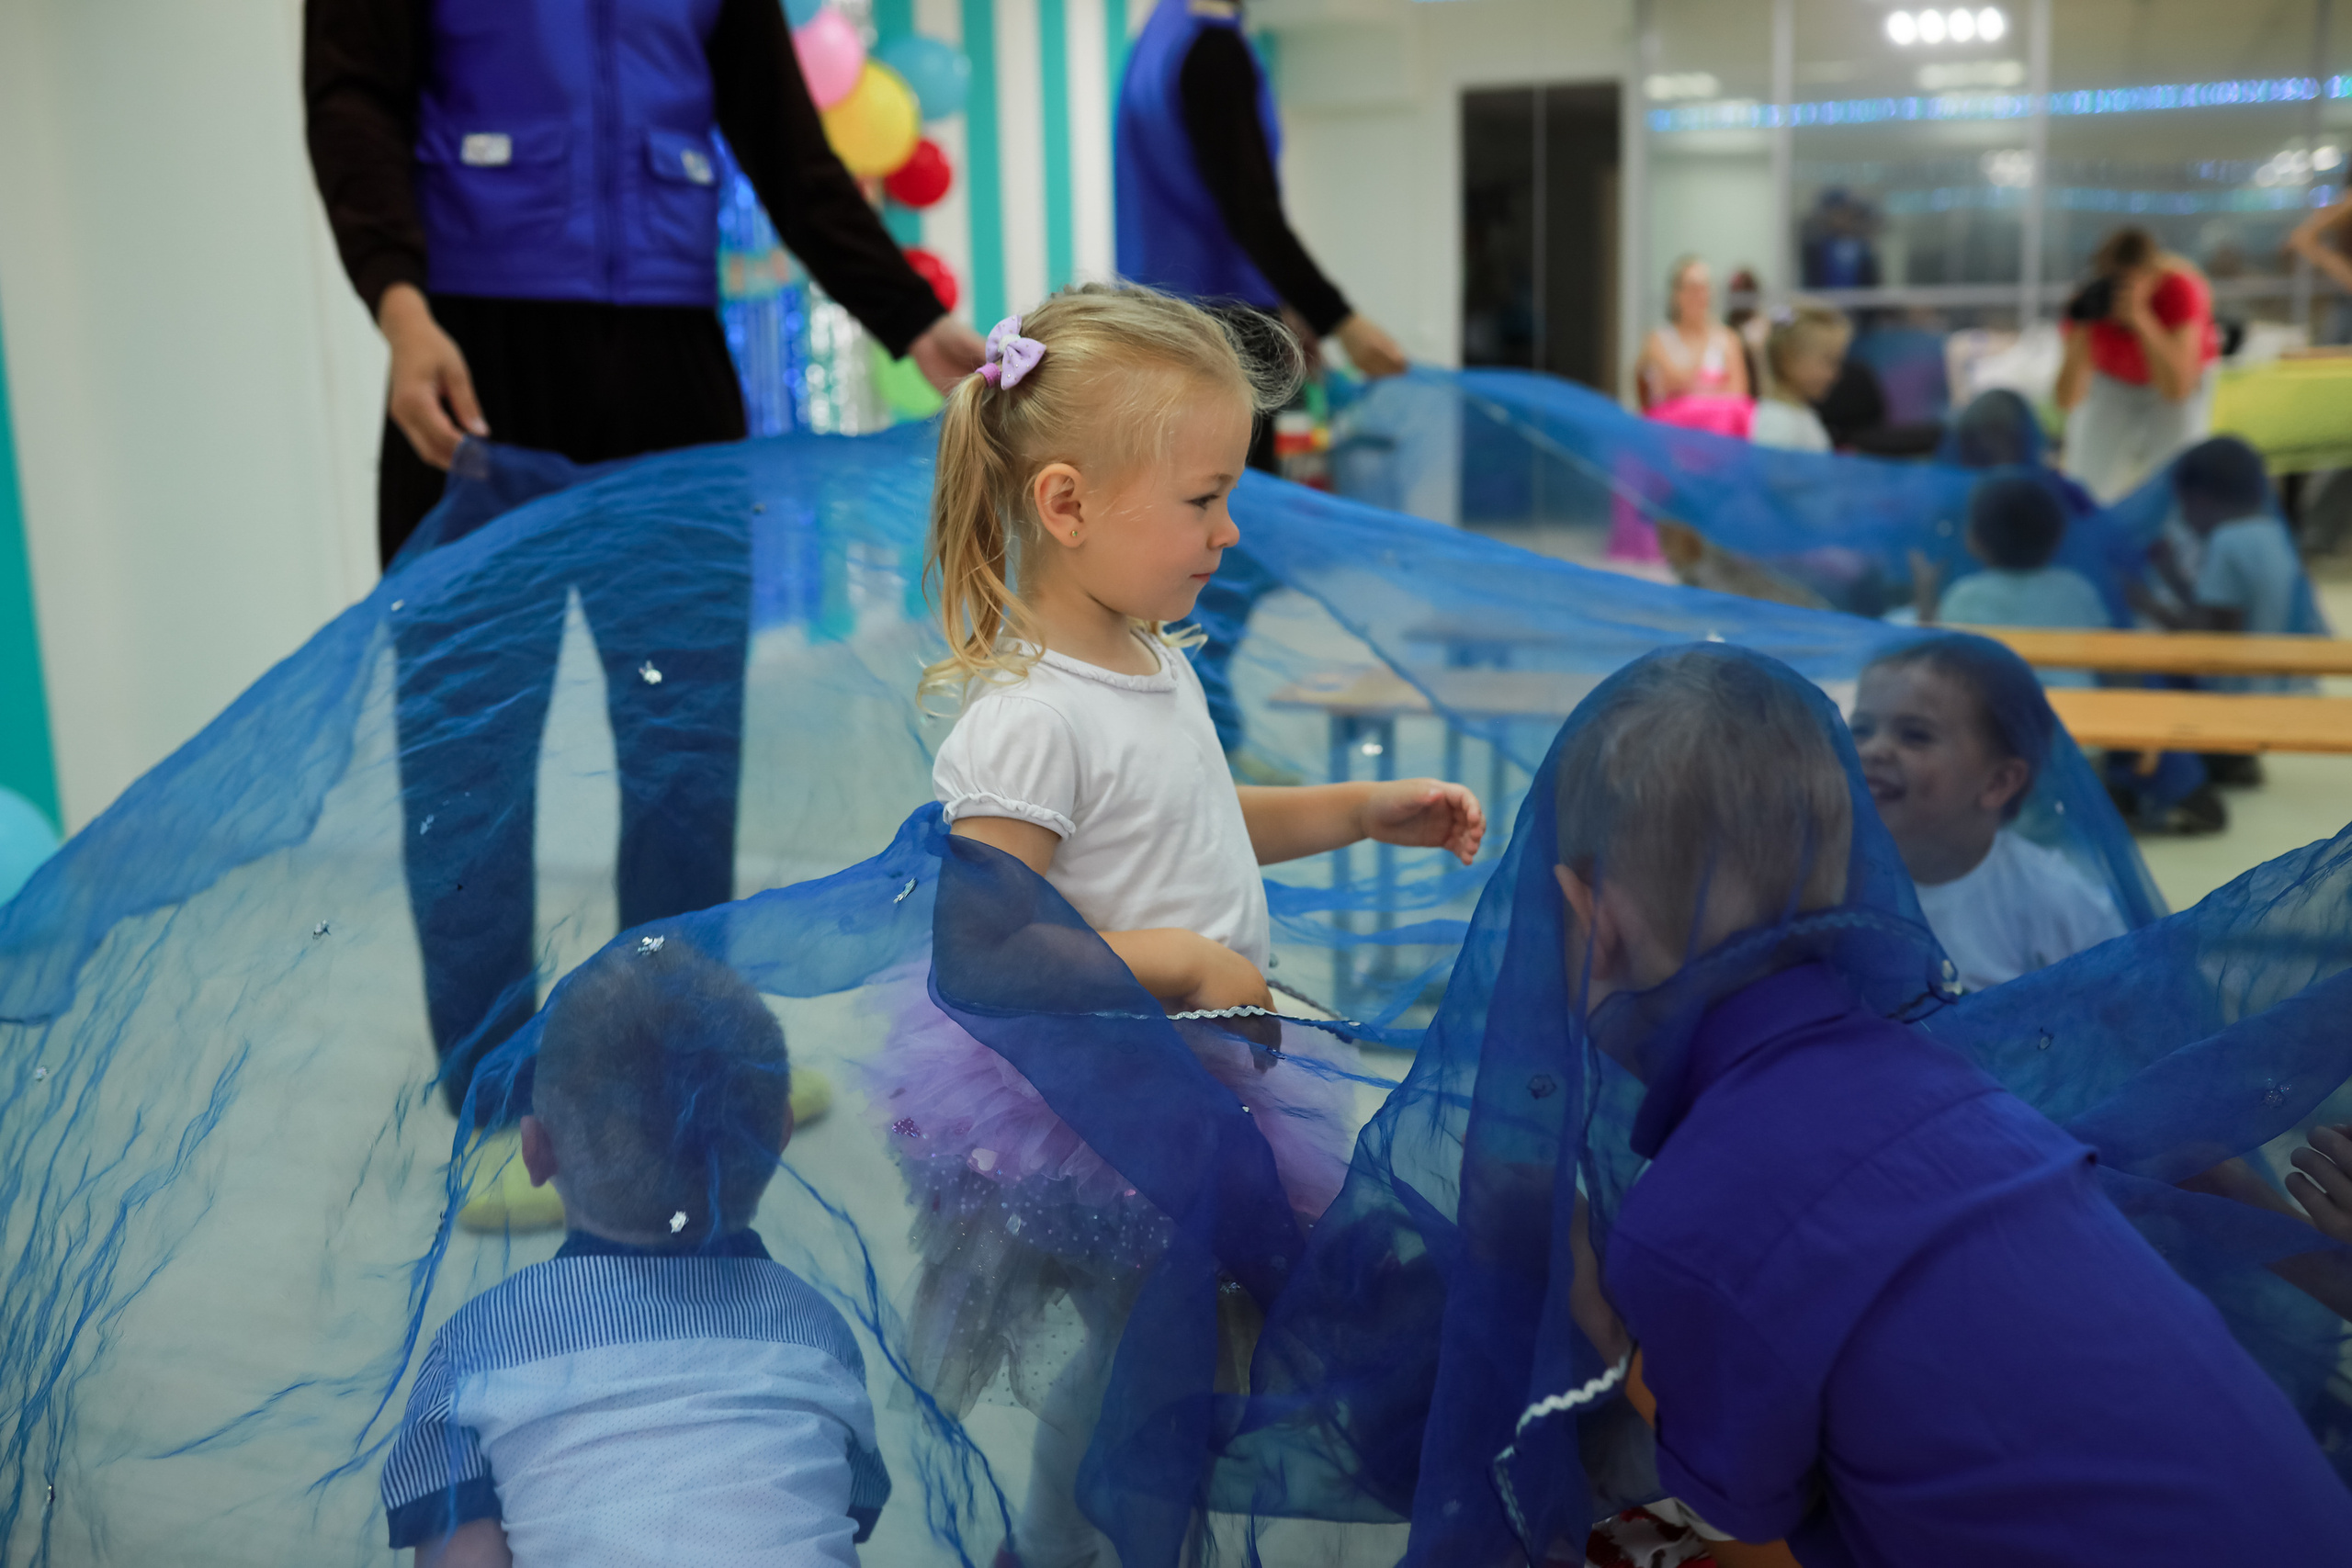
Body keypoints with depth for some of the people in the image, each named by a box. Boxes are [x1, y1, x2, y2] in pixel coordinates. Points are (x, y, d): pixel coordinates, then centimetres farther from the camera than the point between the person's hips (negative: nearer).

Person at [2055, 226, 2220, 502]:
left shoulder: (2181, 290, -37)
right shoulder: (2092, 300, -32)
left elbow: (2177, 389, -44)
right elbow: (2067, 399, -35)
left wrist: (2141, 319, -54)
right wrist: (2082, 330, -49)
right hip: (2109, 379, 1)